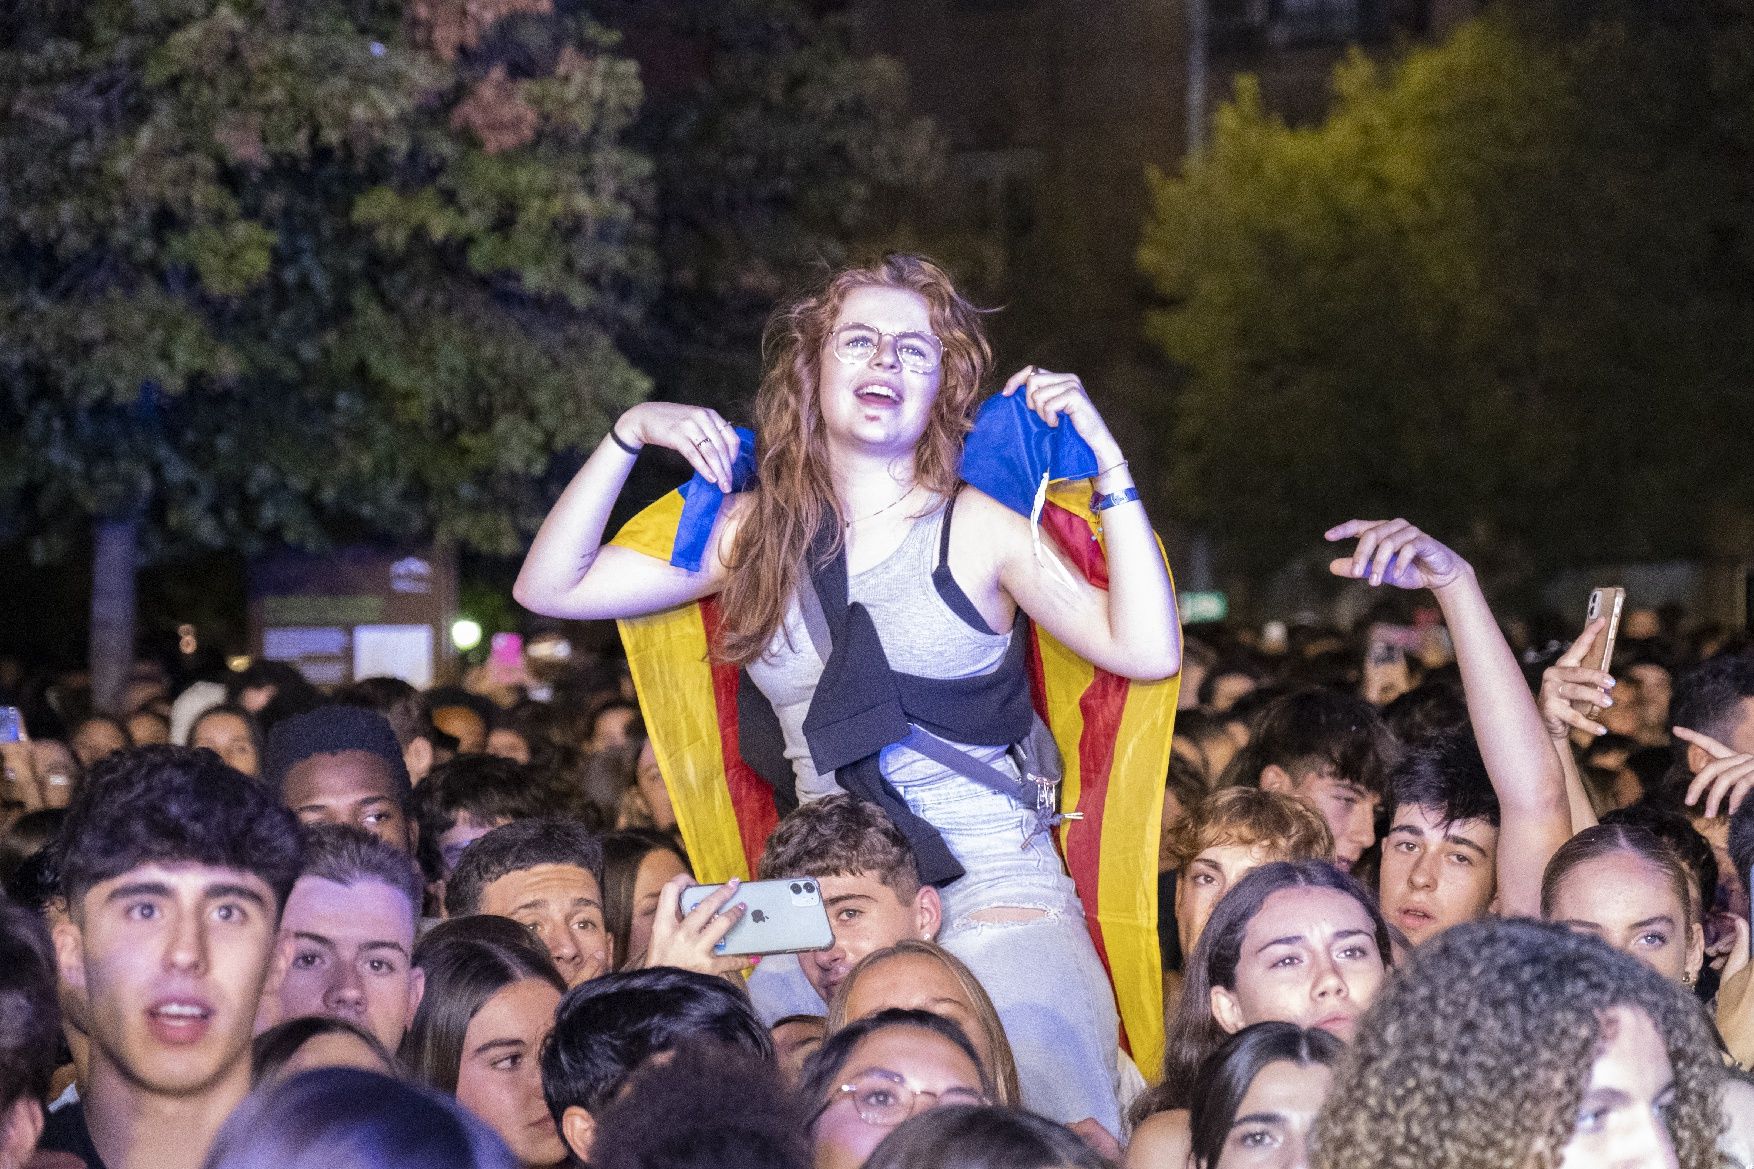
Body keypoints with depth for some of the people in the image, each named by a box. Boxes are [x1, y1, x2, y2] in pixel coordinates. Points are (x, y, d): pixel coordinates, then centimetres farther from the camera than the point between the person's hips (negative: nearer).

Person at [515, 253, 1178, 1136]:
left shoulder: (979, 529, 3)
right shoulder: (758, 531, 12)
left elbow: (1148, 652, -8)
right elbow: (550, 588, 12)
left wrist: (1107, 464, -9)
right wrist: (629, 435, 5)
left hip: (998, 902, -3)